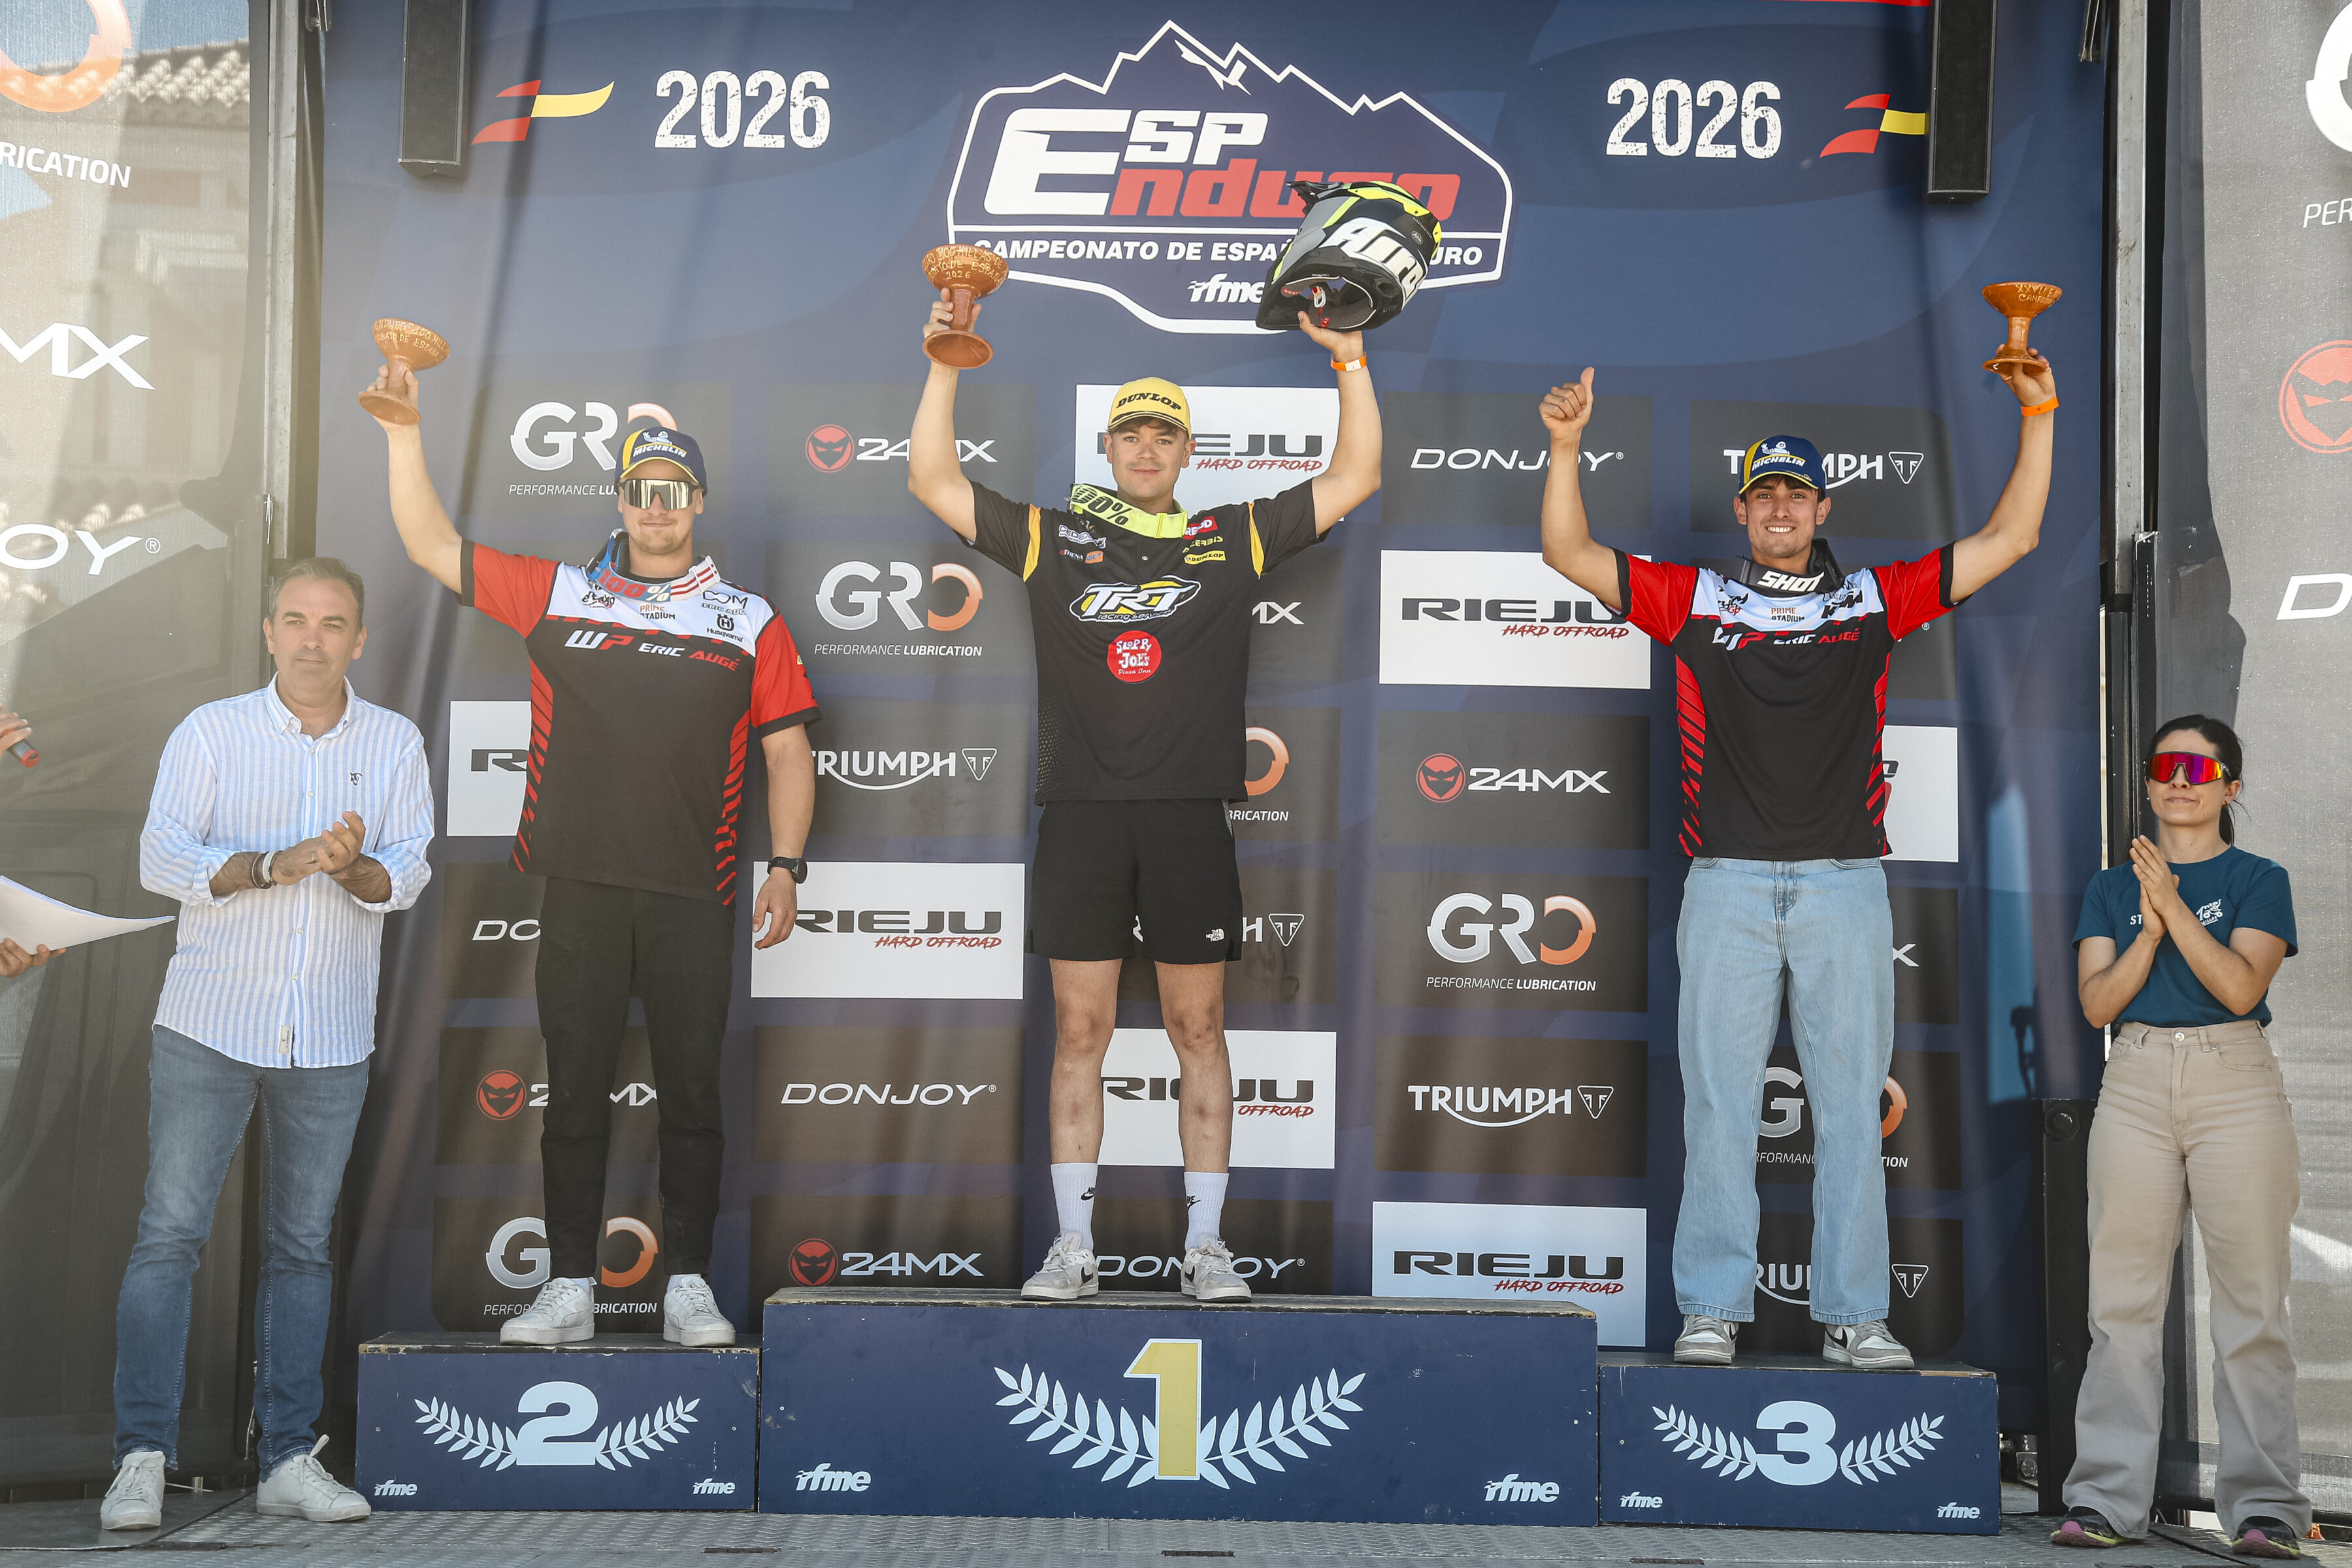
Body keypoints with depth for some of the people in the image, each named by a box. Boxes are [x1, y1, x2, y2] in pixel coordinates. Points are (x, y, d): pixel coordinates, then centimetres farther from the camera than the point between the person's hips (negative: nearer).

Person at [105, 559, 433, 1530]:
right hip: (210, 1023, -2)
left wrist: (355, 868, -23)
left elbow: (408, 874, 0)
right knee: (170, 1232, -5)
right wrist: (276, 866, -22)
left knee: (301, 1246, 7)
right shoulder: (210, 733, 2)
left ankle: (288, 1460, 11)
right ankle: (141, 1457, 0)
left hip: (332, 1039, 2)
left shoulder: (395, 744, 7)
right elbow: (162, 860, -7)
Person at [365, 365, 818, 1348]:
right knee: (575, 1092, 5)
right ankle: (569, 1288, 13)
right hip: (579, 889, 1)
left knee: (691, 1093, 4)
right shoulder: (556, 595, 10)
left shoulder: (751, 623, 9)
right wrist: (405, 430, 5)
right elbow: (431, 545, 12)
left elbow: (788, 755, 8)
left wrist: (786, 867, 0)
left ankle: (689, 1287, 12)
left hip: (694, 898, -1)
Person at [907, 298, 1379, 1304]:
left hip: (1189, 818, 0)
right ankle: (1073, 1247, 10)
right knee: (1079, 1034, 3)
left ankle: (1205, 1245, 12)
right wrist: (945, 365, 3)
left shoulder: (1233, 540, 10)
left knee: (1198, 1032, 4)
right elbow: (933, 482, 10)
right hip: (1081, 815, 0)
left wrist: (1351, 359, 5)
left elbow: (1354, 479, 11)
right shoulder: (1053, 538, 10)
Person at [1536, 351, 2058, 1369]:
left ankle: (1854, 1314, 7)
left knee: (1850, 1103, 1)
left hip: (1845, 884, 1)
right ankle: (1713, 1308, 6)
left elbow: (2008, 540, 13)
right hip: (1727, 884, -1)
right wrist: (1566, 444, -5)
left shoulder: (1874, 599, 13)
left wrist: (2038, 418, 6)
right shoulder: (1694, 599, 11)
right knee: (1719, 1101, 0)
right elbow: (1569, 554, 7)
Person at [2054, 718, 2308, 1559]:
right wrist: (2149, 928, -11)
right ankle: (2107, 1498, 3)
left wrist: (2174, 905, -15)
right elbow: (2097, 1002, 2)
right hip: (2135, 1085, 2)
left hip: (2235, 1081, -2)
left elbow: (2241, 987, -9)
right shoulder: (2112, 886, 15)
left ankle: (2264, 1505, 2)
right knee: (2123, 1298, 0)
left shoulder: (2258, 880, 7)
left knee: (2250, 1300, -4)